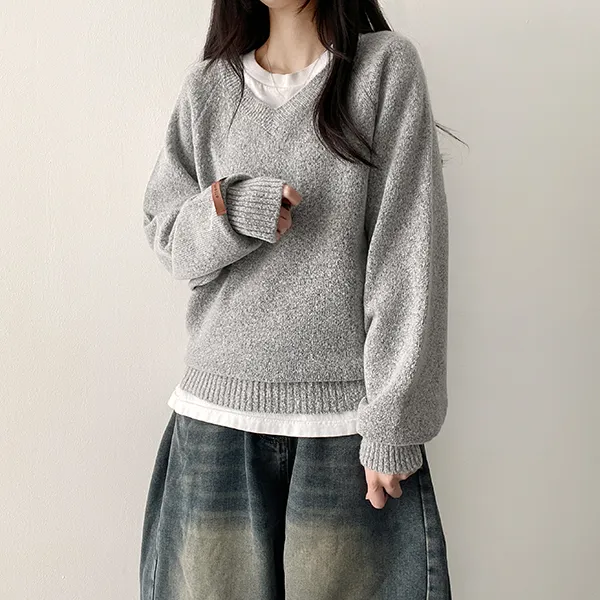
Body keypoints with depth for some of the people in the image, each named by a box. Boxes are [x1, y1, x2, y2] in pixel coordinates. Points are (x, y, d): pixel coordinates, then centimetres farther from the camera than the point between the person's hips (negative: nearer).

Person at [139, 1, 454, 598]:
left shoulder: (387, 65, 0)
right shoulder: (207, 85, 9)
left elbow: (408, 253, -5)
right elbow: (166, 236, 11)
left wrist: (394, 420, -10)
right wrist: (229, 210, -12)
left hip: (347, 414, -2)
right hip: (217, 411, 3)